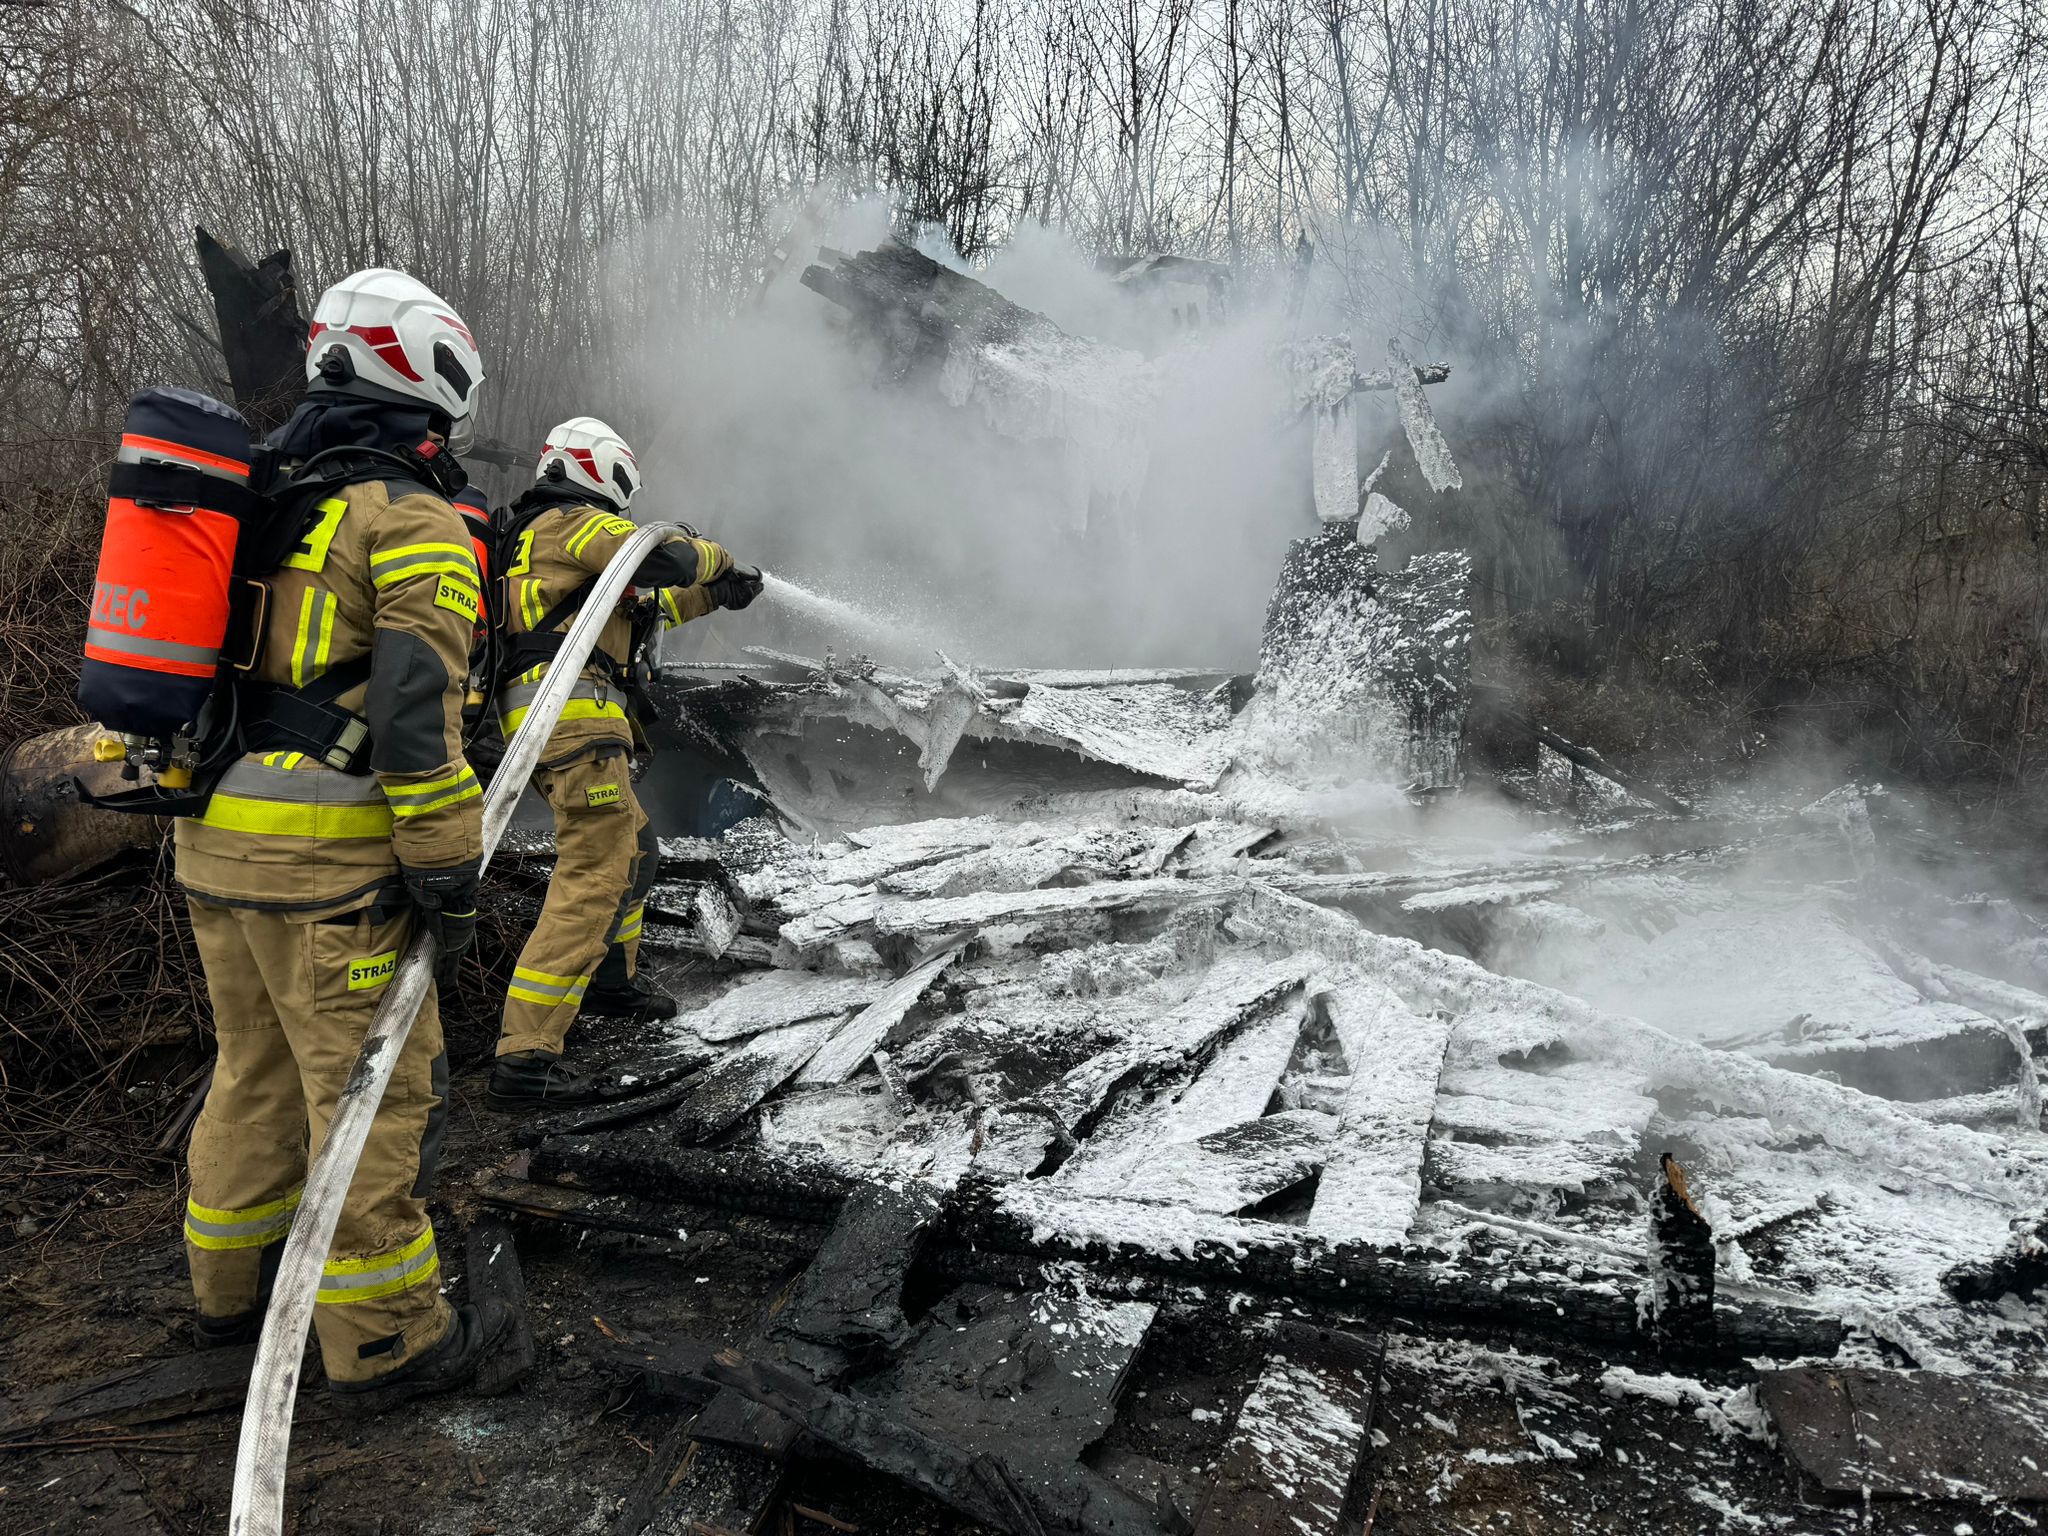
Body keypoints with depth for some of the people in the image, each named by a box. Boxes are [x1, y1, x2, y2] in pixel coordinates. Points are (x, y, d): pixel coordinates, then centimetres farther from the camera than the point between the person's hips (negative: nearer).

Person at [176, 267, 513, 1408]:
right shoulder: (414, 521, -11)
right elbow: (415, 710, -20)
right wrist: (450, 876, -15)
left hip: (213, 842, 9)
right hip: (328, 856, -9)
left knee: (258, 1068, 22)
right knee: (379, 1090, 2)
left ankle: (234, 1288, 37)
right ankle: (389, 1342, 13)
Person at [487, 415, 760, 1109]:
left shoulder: (540, 535, 29)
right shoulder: (573, 522, -2)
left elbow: (638, 607, 36)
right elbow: (663, 559, -16)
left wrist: (712, 596, 37)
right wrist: (714, 556, 5)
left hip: (547, 721, 11)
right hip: (573, 715, -11)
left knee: (634, 851, 28)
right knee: (594, 878, -15)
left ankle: (611, 976, 48)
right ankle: (524, 1056, -20)